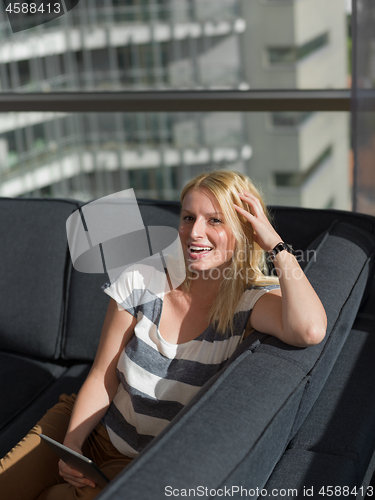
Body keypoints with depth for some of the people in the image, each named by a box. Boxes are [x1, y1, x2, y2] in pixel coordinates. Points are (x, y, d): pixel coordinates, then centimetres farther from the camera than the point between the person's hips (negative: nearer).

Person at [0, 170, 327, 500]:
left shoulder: (252, 302, -16)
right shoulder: (141, 284, -8)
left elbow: (310, 330, -39)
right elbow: (102, 377, -3)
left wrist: (276, 244, -29)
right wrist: (71, 444, -16)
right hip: (94, 432, 3)